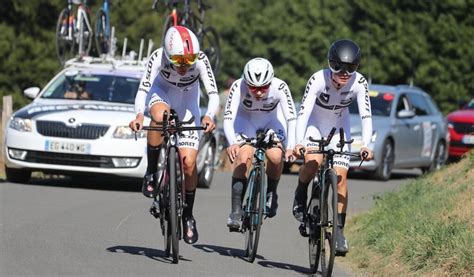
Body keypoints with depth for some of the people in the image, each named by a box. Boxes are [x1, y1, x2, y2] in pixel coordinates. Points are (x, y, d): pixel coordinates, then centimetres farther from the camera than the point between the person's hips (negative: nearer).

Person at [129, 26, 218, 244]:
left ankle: (188, 215, 11)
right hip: (162, 94, -1)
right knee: (160, 116, -40)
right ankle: (151, 173, -22)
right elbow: (143, 89, -33)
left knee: (189, 162, -9)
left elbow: (213, 94, -31)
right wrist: (139, 114, -51)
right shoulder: (158, 57, -30)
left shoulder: (200, 60, -29)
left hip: (187, 103, 1)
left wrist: (209, 116, -50)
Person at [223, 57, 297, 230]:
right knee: (243, 156, -25)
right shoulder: (238, 87, -33)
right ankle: (236, 211, -21)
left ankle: (271, 193, 5)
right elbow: (228, 118, -35)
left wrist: (290, 146, -44)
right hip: (246, 120, -1)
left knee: (276, 156, -25)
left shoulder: (279, 87, -32)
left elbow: (291, 118, -32)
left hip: (272, 121, 1)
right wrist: (232, 143, -51)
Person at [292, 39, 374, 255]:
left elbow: (366, 115, -26)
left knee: (341, 177, -8)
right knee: (313, 162, -30)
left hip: (339, 127, 2)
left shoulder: (359, 83, -25)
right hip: (314, 124, -2)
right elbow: (303, 112, -36)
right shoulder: (318, 79, -31)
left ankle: (339, 231, 0)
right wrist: (299, 143, -48)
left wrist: (366, 145, -40)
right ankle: (300, 196, 1)